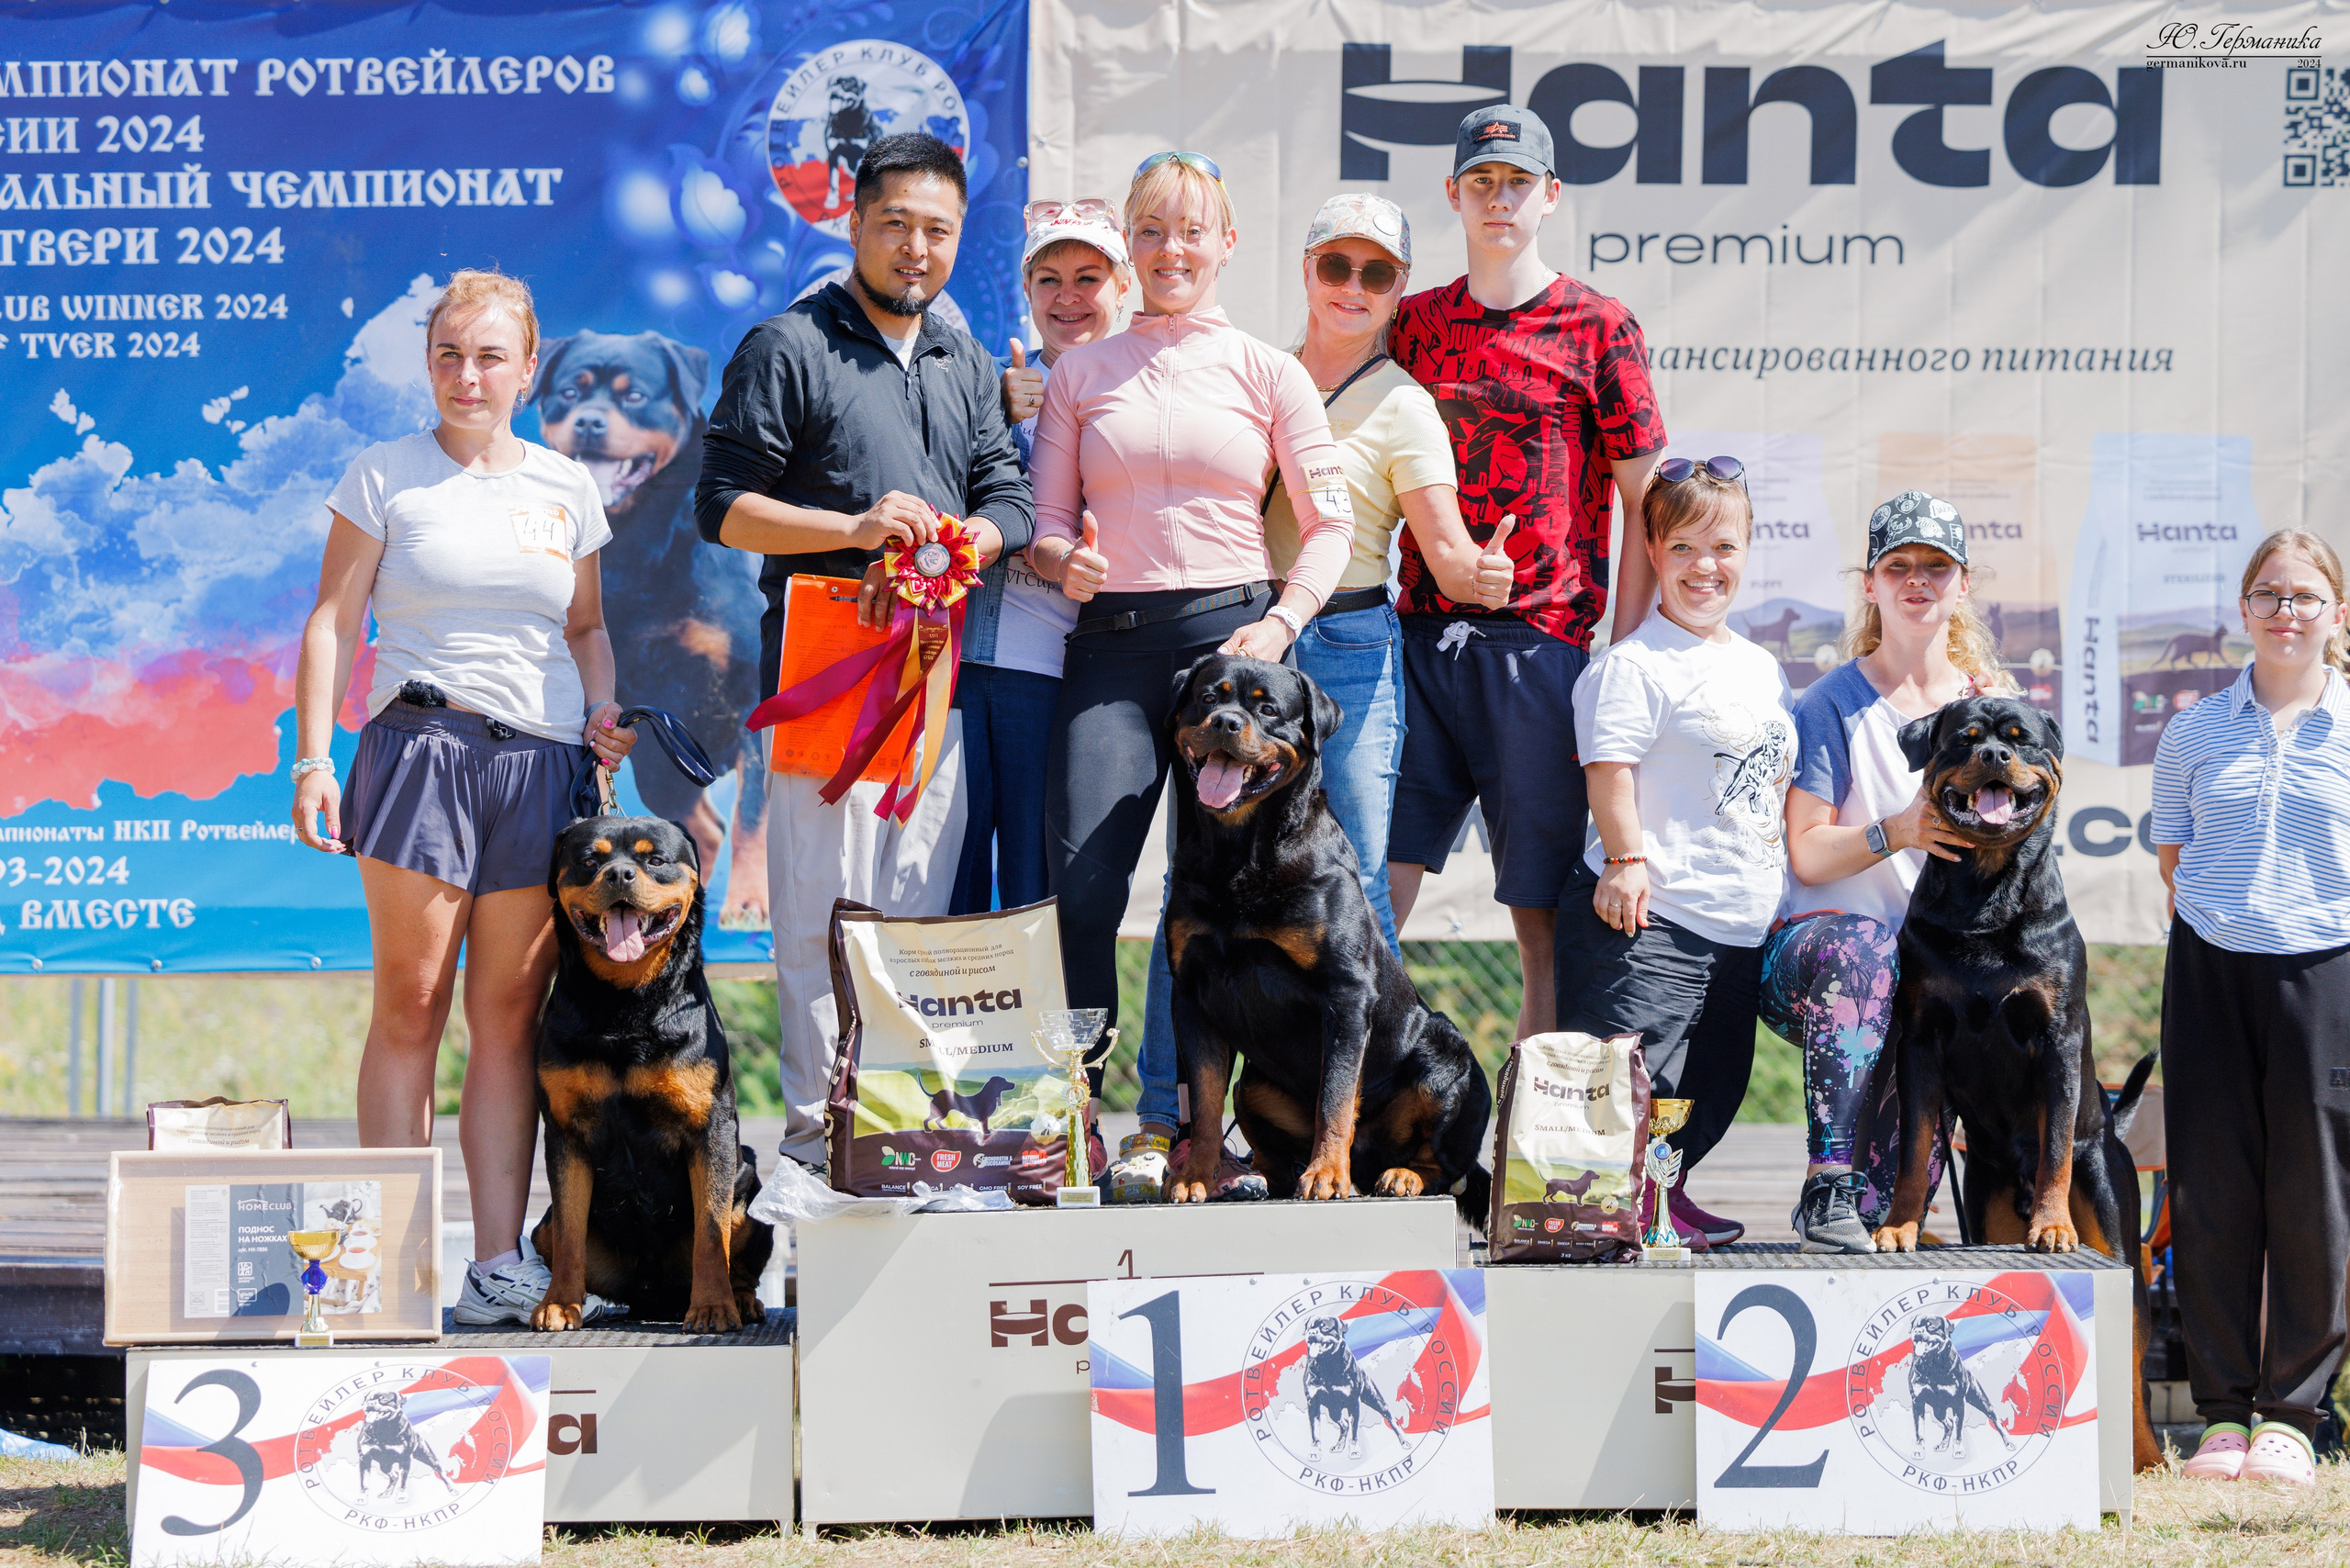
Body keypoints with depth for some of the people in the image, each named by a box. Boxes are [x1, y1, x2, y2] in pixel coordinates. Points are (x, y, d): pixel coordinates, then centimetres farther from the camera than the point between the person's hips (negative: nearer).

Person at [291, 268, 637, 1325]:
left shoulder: (565, 487, 15)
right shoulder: (384, 477, 6)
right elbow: (333, 622, 3)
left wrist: (603, 709, 5)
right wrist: (313, 758, -6)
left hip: (543, 761, 3)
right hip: (422, 745, -3)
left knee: (509, 1016, 2)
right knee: (412, 1003, -6)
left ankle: (500, 1264, 2)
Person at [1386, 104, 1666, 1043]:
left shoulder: (1598, 327, 2)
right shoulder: (1415, 324, 13)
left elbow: (1645, 505, 2)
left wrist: (1624, 656, -5)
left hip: (1541, 644, -3)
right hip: (1418, 638, 3)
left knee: (1542, 913, 0)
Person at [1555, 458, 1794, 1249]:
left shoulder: (1762, 668, 17)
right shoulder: (1635, 663, -8)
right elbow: (1610, 766, -16)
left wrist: (1779, 876, 20)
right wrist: (1626, 858, -22)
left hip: (1742, 921, 8)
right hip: (1651, 916, -8)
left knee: (1716, 1081, 12)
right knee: (1631, 1069, -13)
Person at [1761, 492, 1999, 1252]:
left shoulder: (1990, 702, 14)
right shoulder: (1833, 704, 4)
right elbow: (1806, 855, -3)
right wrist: (1895, 831, -21)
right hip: (1819, 938, -2)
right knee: (1859, 948, -39)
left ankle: (1872, 1213, -27)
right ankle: (1829, 1184, -40)